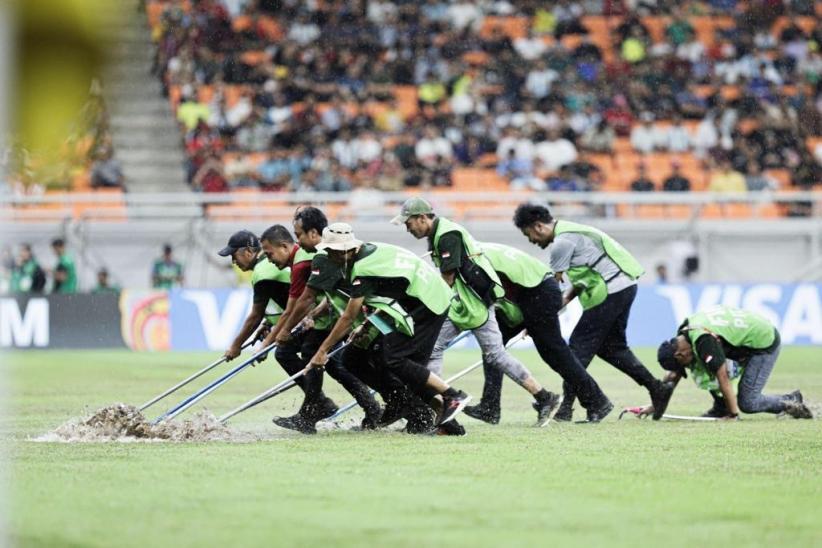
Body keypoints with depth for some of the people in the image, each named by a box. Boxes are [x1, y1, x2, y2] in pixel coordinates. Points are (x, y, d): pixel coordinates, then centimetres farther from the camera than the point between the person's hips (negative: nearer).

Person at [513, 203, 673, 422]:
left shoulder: (563, 242, -12)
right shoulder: (570, 232, 19)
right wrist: (567, 297, 7)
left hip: (610, 291, -10)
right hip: (626, 286, 10)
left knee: (579, 346, -6)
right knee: (612, 347, 17)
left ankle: (566, 407, -6)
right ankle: (657, 388, 15)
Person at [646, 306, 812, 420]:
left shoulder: (703, 341, -29)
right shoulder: (684, 334, -1)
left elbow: (723, 379, -27)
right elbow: (673, 376, 8)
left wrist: (733, 413, -22)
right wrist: (655, 406, 8)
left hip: (765, 343, -10)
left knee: (747, 403, -13)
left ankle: (789, 402, 5)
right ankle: (720, 407, 5)